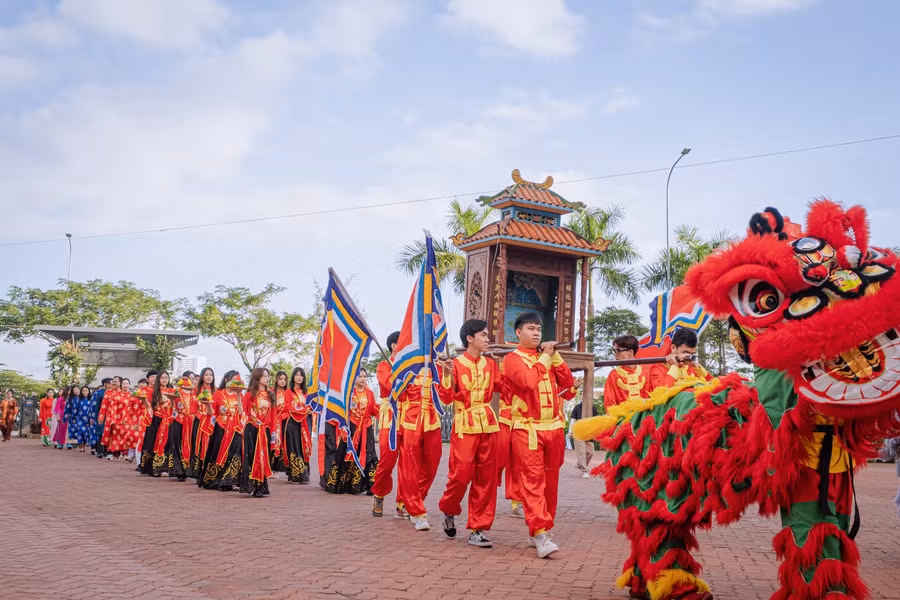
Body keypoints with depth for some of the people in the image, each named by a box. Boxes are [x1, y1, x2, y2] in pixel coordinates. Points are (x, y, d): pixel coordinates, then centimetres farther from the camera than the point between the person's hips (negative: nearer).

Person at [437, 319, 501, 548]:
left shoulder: (490, 364, 11)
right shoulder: (456, 364, -3)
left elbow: (500, 387, 9)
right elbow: (447, 398, -7)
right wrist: (447, 374, -21)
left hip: (488, 424, 5)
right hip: (464, 426, -5)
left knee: (485, 477, 3)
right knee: (461, 474, -8)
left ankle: (477, 529, 11)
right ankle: (449, 511, 23)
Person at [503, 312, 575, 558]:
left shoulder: (547, 358, 18)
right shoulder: (512, 359, 0)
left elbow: (568, 382, 8)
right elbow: (528, 381, -18)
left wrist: (555, 356, 1)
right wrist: (545, 357, -8)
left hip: (553, 427, 6)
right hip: (527, 429, -6)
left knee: (549, 480, 8)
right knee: (532, 480, -11)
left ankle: (539, 531, 18)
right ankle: (541, 534, -15)